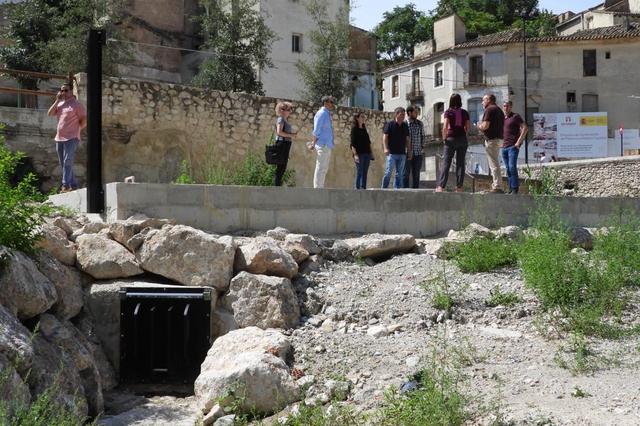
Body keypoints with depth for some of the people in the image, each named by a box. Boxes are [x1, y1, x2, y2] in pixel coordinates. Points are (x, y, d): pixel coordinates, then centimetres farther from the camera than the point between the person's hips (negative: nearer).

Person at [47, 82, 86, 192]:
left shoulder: (76, 104, -3)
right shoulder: (59, 104, 17)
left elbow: (84, 120, -5)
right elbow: (49, 114, 6)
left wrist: (76, 129, -1)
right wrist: (57, 100, 1)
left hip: (71, 138, -8)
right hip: (59, 138, 8)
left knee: (67, 161, -15)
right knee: (63, 163, 9)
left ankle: (66, 185, -19)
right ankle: (73, 185, 14)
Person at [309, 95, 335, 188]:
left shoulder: (327, 114, 18)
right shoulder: (321, 113, -9)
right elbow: (316, 131, -12)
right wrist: (313, 144, -13)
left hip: (328, 146, 9)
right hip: (322, 145, -9)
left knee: (324, 169, 11)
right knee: (320, 168, -9)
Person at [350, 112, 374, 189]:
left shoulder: (364, 128, 16)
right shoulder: (354, 128, -4)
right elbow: (353, 143, -10)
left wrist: (370, 152, 15)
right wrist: (355, 154, -18)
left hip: (367, 154, 6)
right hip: (359, 154, -6)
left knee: (365, 173, 6)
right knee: (359, 172, -7)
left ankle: (364, 188, 9)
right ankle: (357, 188, -4)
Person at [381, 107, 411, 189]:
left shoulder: (405, 126, 13)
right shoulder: (390, 124, -2)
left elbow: (407, 139, 17)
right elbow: (385, 136, -5)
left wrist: (409, 151, 13)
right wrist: (386, 148, -16)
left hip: (402, 153, 5)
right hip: (392, 153, -5)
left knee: (399, 174, 6)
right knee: (388, 172, -7)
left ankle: (397, 189, 11)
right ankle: (384, 188, -1)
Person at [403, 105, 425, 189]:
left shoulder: (420, 124, 8)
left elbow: (422, 136, 15)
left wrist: (422, 147, 8)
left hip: (418, 153, 3)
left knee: (416, 174, 6)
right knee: (406, 174, -2)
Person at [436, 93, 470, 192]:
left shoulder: (448, 112, -4)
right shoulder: (464, 112, 6)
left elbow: (445, 126, -13)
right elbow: (467, 128, 4)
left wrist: (444, 137, -1)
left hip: (451, 139, -3)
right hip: (462, 139, 3)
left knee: (446, 163, -2)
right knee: (460, 163, 6)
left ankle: (441, 186, -10)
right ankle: (459, 186, 3)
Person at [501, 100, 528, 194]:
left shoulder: (515, 117, -3)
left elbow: (525, 128, -11)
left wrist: (519, 141, -16)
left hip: (513, 146, -7)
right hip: (504, 147, 7)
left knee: (512, 167, -15)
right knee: (508, 169, 6)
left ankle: (515, 188, -14)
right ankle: (511, 189, 9)